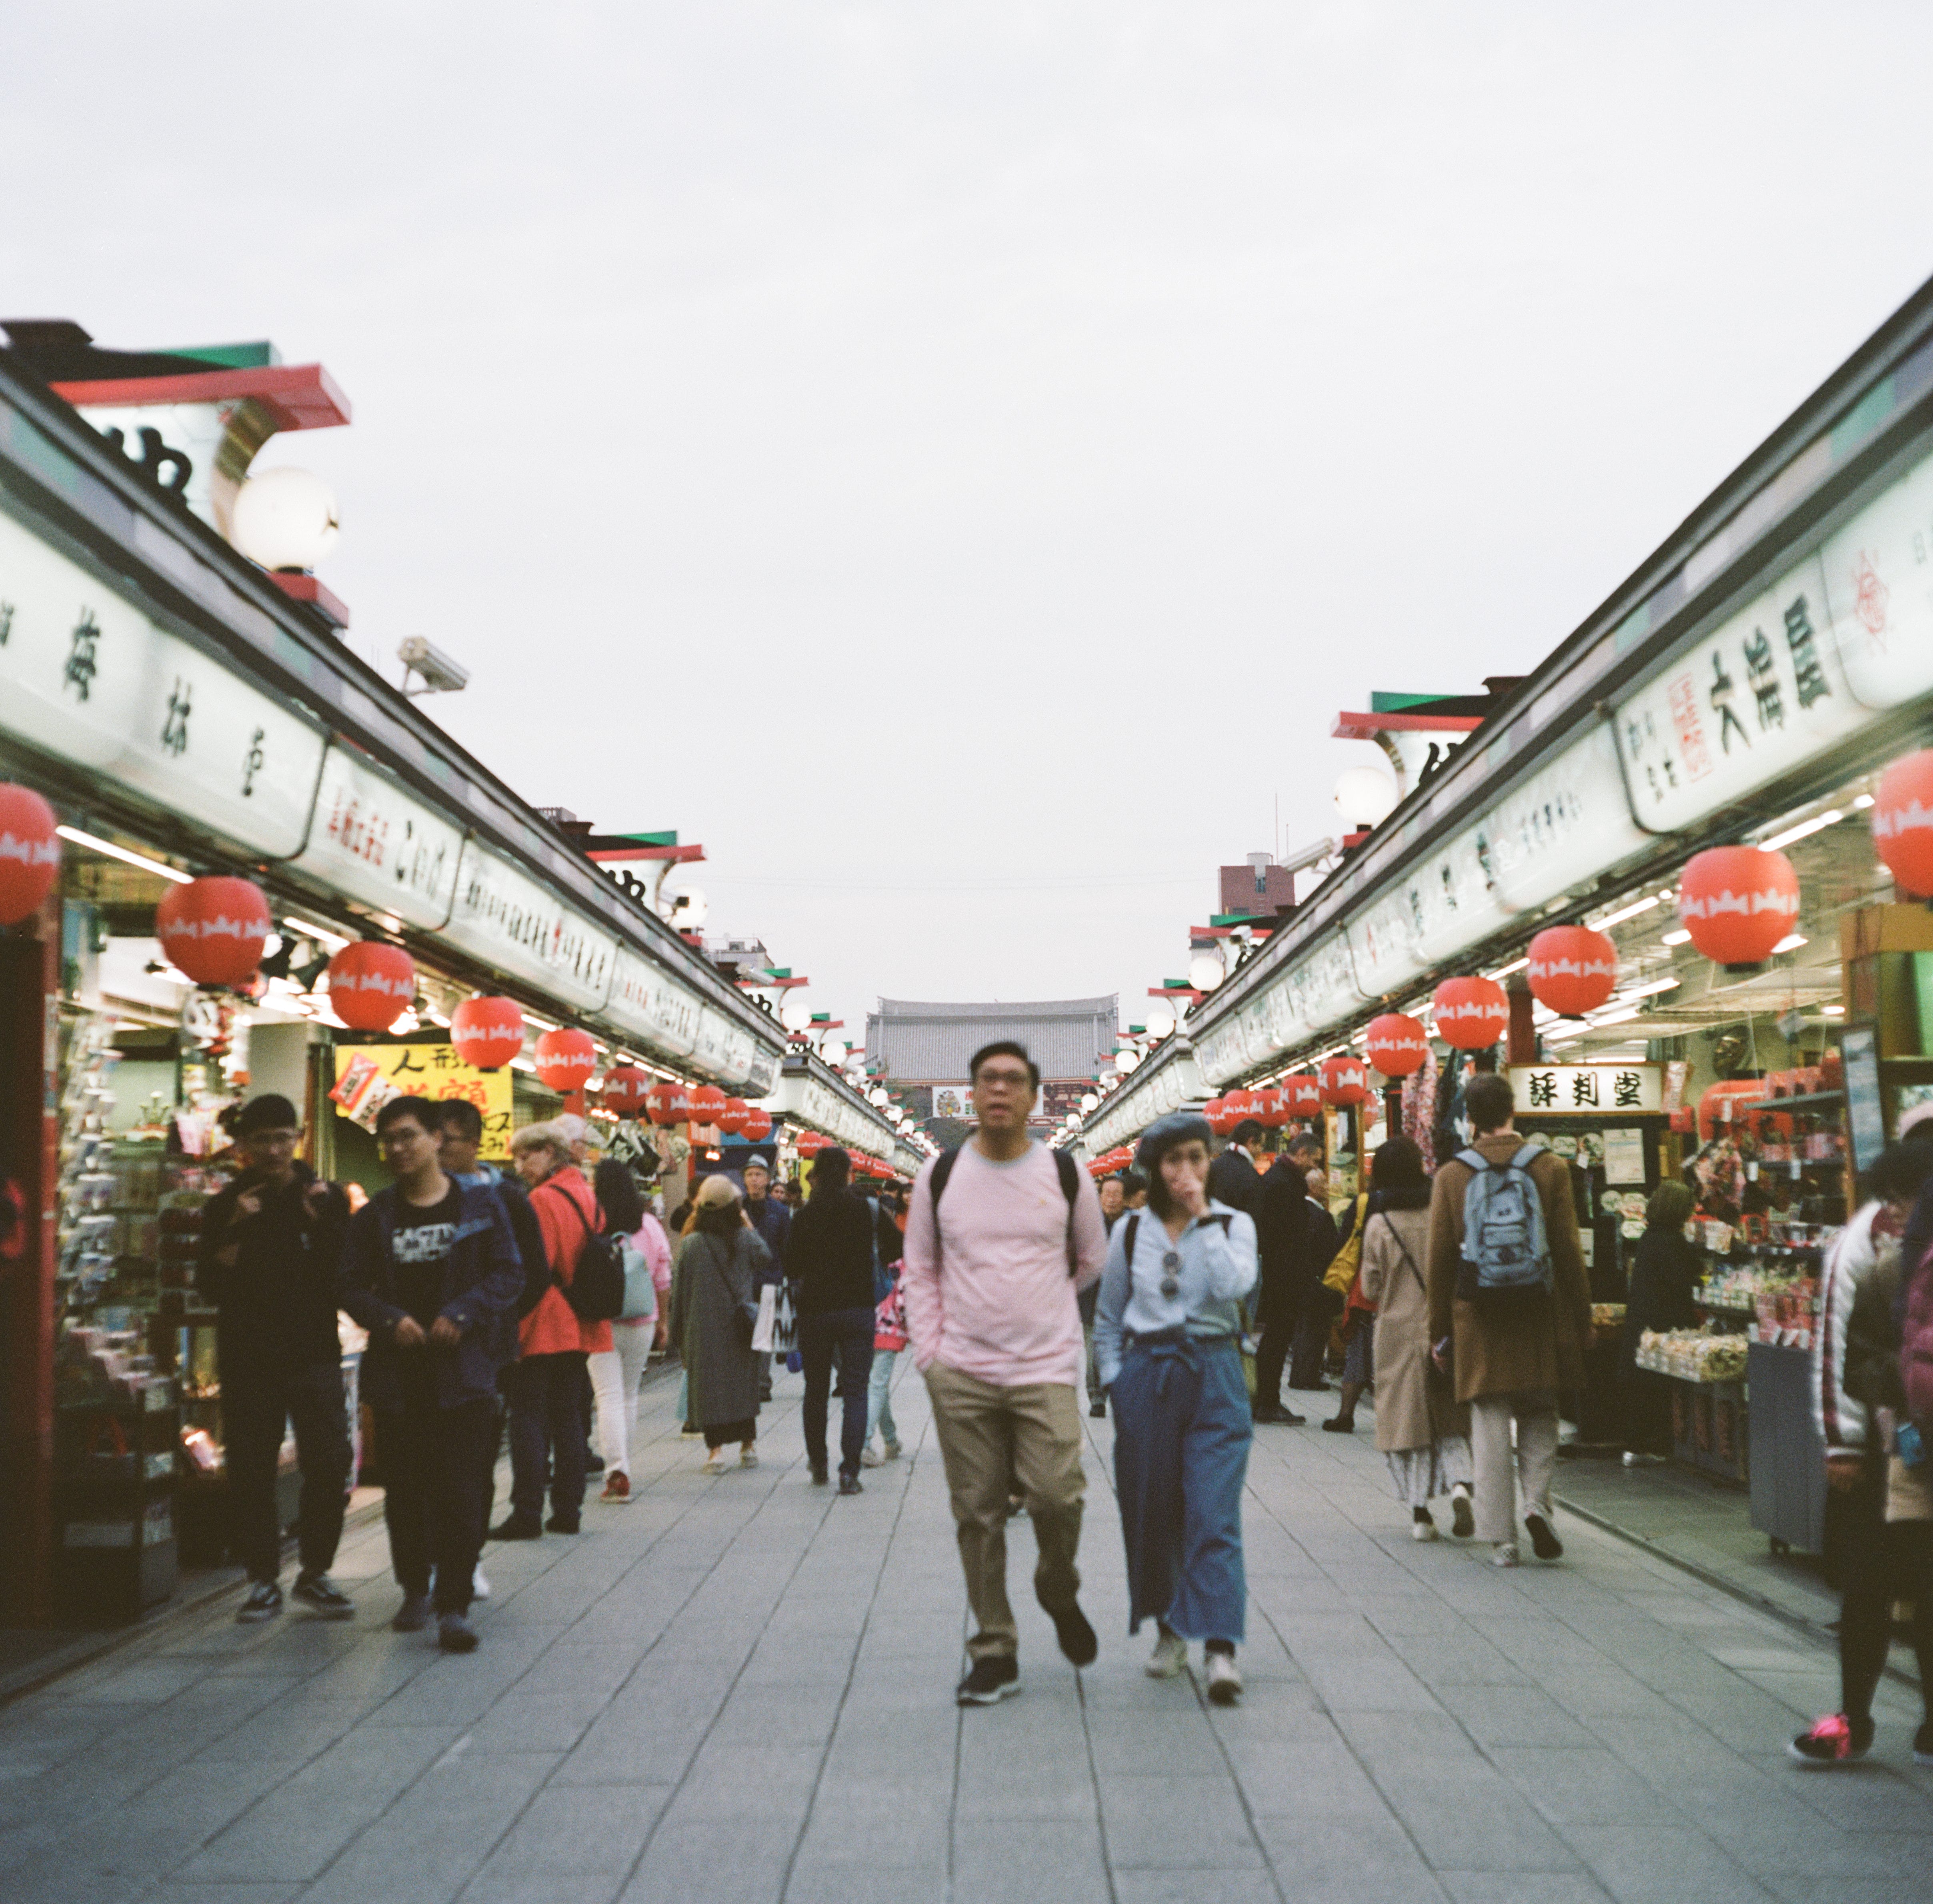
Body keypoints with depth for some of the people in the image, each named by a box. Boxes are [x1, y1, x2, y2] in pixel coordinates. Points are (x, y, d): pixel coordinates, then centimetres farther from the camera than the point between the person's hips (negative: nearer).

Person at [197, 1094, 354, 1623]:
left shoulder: (327, 1198, 4)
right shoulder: (226, 1207, 5)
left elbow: (344, 1276, -3)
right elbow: (212, 1286, -4)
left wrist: (322, 1220, -14)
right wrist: (236, 1229, -14)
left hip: (314, 1355, 0)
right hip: (248, 1357, 1)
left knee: (329, 1465, -4)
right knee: (252, 1471, 2)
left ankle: (315, 1573, 11)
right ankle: (264, 1580, 14)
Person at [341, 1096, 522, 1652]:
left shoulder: (479, 1205, 1)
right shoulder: (373, 1218, 8)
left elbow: (509, 1273, -1)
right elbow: (352, 1287, 6)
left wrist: (462, 1314, -14)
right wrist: (391, 1319, -12)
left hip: (464, 1366, -3)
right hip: (397, 1371, 3)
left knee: (459, 1490, -7)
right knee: (404, 1489, 10)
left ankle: (455, 1606, -3)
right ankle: (415, 1591, 28)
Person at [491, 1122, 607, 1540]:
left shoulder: (543, 1200, -13)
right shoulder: (588, 1196, 11)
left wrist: (514, 1331, -13)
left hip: (542, 1331, -8)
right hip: (579, 1329, 8)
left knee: (528, 1419, -3)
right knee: (569, 1419, 12)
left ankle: (527, 1513, -3)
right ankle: (568, 1510, 14)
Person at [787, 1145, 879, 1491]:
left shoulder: (804, 1217, -4)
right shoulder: (866, 1210, -4)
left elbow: (793, 1269, 1)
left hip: (815, 1310, 1)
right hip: (857, 1308, -1)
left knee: (816, 1390, 15)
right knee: (856, 1390, 0)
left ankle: (818, 1466, 24)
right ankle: (850, 1470, -10)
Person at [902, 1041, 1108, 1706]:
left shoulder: (1067, 1174, 2)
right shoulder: (939, 1175, 3)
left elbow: (1092, 1260, 17)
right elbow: (920, 1270, 11)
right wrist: (929, 1350, 4)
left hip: (1046, 1370, -1)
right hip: (961, 1375, 1)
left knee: (1058, 1497, -10)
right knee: (978, 1514, 3)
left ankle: (1059, 1593, 22)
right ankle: (994, 1653, 14)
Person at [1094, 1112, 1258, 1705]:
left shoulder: (1234, 1223, 3)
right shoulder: (1131, 1231, 7)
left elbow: (1235, 1285, -17)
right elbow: (1108, 1317, 14)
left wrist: (1204, 1218, -13)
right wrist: (1114, 1381, 6)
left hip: (1213, 1375, -2)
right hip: (1146, 1375, 2)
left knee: (1214, 1514, -10)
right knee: (1150, 1511, 7)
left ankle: (1221, 1648, -14)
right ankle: (1169, 1628, 24)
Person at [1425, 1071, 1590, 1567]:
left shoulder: (1450, 1176, -2)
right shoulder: (1550, 1168, -2)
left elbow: (1440, 1261, 0)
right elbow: (1569, 1252, -1)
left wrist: (1439, 1331, 8)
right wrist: (1581, 1320, 8)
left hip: (1478, 1320, 0)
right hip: (1539, 1318, 0)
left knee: (1490, 1424, 6)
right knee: (1539, 1415, 17)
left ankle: (1501, 1537, 6)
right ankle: (1537, 1500, -2)